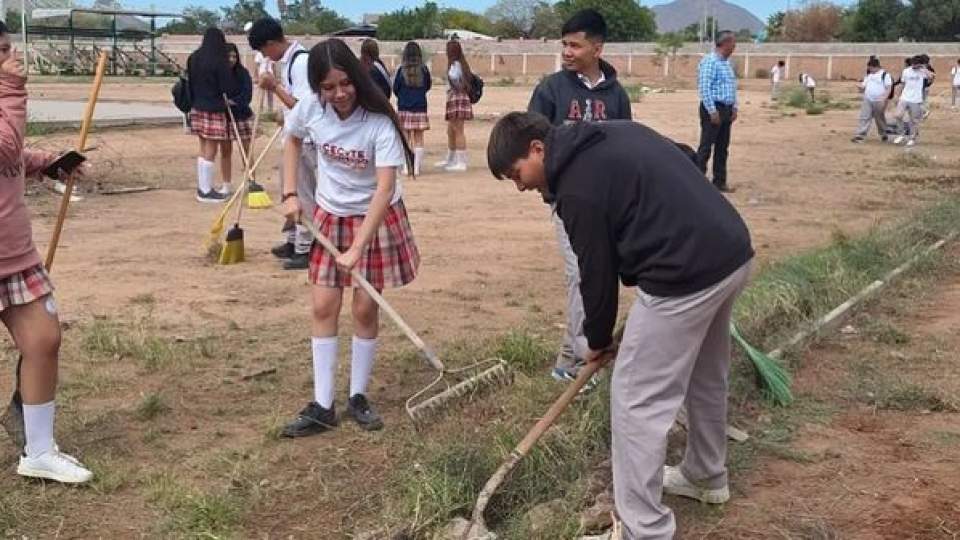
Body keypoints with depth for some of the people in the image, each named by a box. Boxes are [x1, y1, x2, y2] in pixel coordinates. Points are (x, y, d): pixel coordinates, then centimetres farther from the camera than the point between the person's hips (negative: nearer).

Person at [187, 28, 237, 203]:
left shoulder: (193, 59, 6)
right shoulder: (218, 61, -16)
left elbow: (189, 83, 12)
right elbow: (228, 87, -12)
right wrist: (230, 98, 9)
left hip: (197, 108, 7)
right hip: (214, 110, -7)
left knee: (204, 149, 15)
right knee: (210, 151, -1)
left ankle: (202, 187, 21)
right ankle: (207, 191, 3)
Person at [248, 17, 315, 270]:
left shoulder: (301, 62, -21)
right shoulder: (288, 60, 9)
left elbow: (302, 106, -24)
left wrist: (275, 87, -17)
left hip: (305, 140, -10)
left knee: (304, 195, -2)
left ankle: (305, 250, 6)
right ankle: (292, 241, 30)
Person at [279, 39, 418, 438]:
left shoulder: (379, 122, -26)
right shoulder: (309, 109, -14)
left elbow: (385, 188, -30)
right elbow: (292, 139, 10)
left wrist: (358, 246, -35)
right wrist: (290, 193, 2)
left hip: (376, 217, -3)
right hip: (330, 216, 4)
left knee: (365, 309, 0)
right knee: (324, 307, 2)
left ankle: (358, 397, 18)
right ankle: (322, 406, 8)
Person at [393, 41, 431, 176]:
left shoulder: (401, 70, -8)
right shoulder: (424, 70, -5)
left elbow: (395, 88, 0)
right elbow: (428, 86, 9)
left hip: (404, 108, -1)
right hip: (420, 108, 1)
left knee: (405, 140, 7)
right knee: (418, 140, 6)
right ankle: (417, 168, 4)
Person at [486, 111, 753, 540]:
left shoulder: (578, 187, -11)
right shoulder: (616, 133, 16)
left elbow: (597, 271, -4)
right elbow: (688, 164, 22)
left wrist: (598, 338, 14)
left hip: (686, 276, -10)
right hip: (733, 252, 10)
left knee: (636, 401, -1)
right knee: (706, 376, 28)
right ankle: (707, 477, 47)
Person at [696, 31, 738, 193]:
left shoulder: (727, 63, 15)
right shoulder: (710, 62, -14)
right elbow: (704, 88, -19)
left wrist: (734, 107, 14)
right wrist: (712, 111, -21)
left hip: (726, 109, 9)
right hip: (713, 108, -9)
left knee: (722, 148, 12)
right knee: (706, 147, -7)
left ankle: (719, 182, 18)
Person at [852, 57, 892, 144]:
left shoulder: (885, 75, -6)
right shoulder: (868, 75, 12)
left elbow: (888, 88, -9)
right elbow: (864, 86, 17)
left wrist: (884, 99, -19)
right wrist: (861, 87, -8)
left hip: (879, 101, -5)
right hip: (867, 100, 5)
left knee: (880, 119, 7)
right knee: (864, 117, -3)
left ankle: (883, 134, 24)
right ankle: (860, 135, -5)